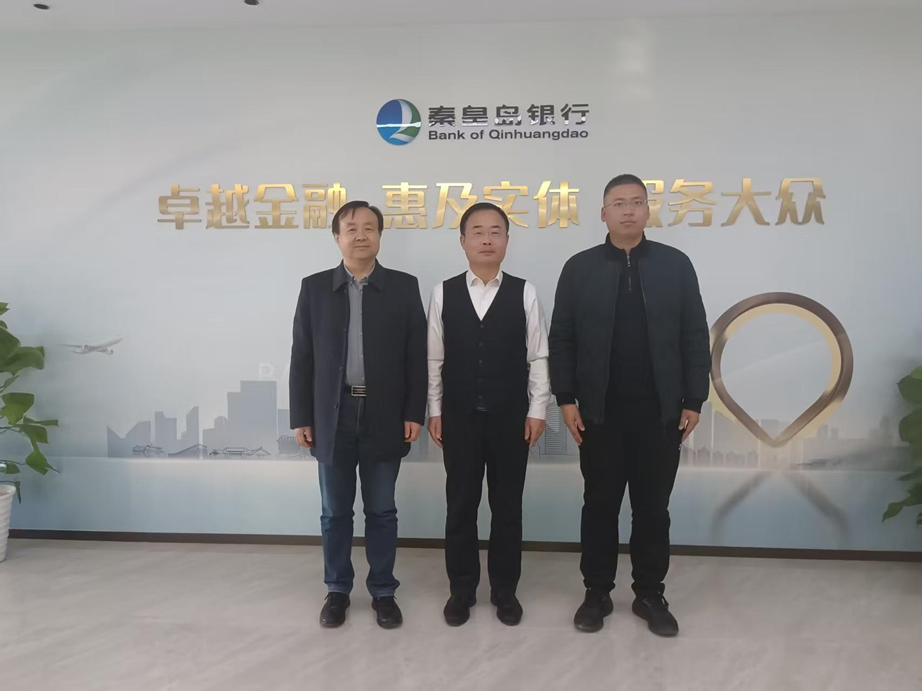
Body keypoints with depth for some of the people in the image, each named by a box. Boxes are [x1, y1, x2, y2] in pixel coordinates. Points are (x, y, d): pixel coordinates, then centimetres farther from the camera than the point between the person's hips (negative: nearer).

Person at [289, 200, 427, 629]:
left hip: (383, 416, -1)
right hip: (332, 415, 1)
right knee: (335, 512, 11)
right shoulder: (315, 288, 4)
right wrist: (300, 417, -1)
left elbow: (417, 355, 0)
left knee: (381, 511, 10)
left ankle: (383, 591, 24)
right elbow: (302, 357, 3)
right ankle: (337, 590, 28)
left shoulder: (404, 287, 2)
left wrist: (414, 412, -6)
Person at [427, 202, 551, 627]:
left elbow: (538, 356, -1)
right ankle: (462, 589, 25)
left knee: (507, 506, 10)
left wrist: (537, 410, -4)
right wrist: (434, 410, 1)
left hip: (511, 416, 0)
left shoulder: (524, 293, -2)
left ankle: (505, 589, 26)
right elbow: (435, 358, 2)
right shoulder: (444, 293, 0)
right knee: (461, 505, 10)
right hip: (459, 416, 1)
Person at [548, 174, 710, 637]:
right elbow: (561, 338, 2)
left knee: (653, 509, 10)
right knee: (600, 506, 10)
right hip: (599, 412, 0)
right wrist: (566, 398, -4)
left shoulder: (676, 265, 3)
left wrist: (693, 401, -2)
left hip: (660, 412, 1)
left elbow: (695, 337, 2)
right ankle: (597, 593, 24)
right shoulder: (579, 268, 2)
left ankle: (650, 596, 25)